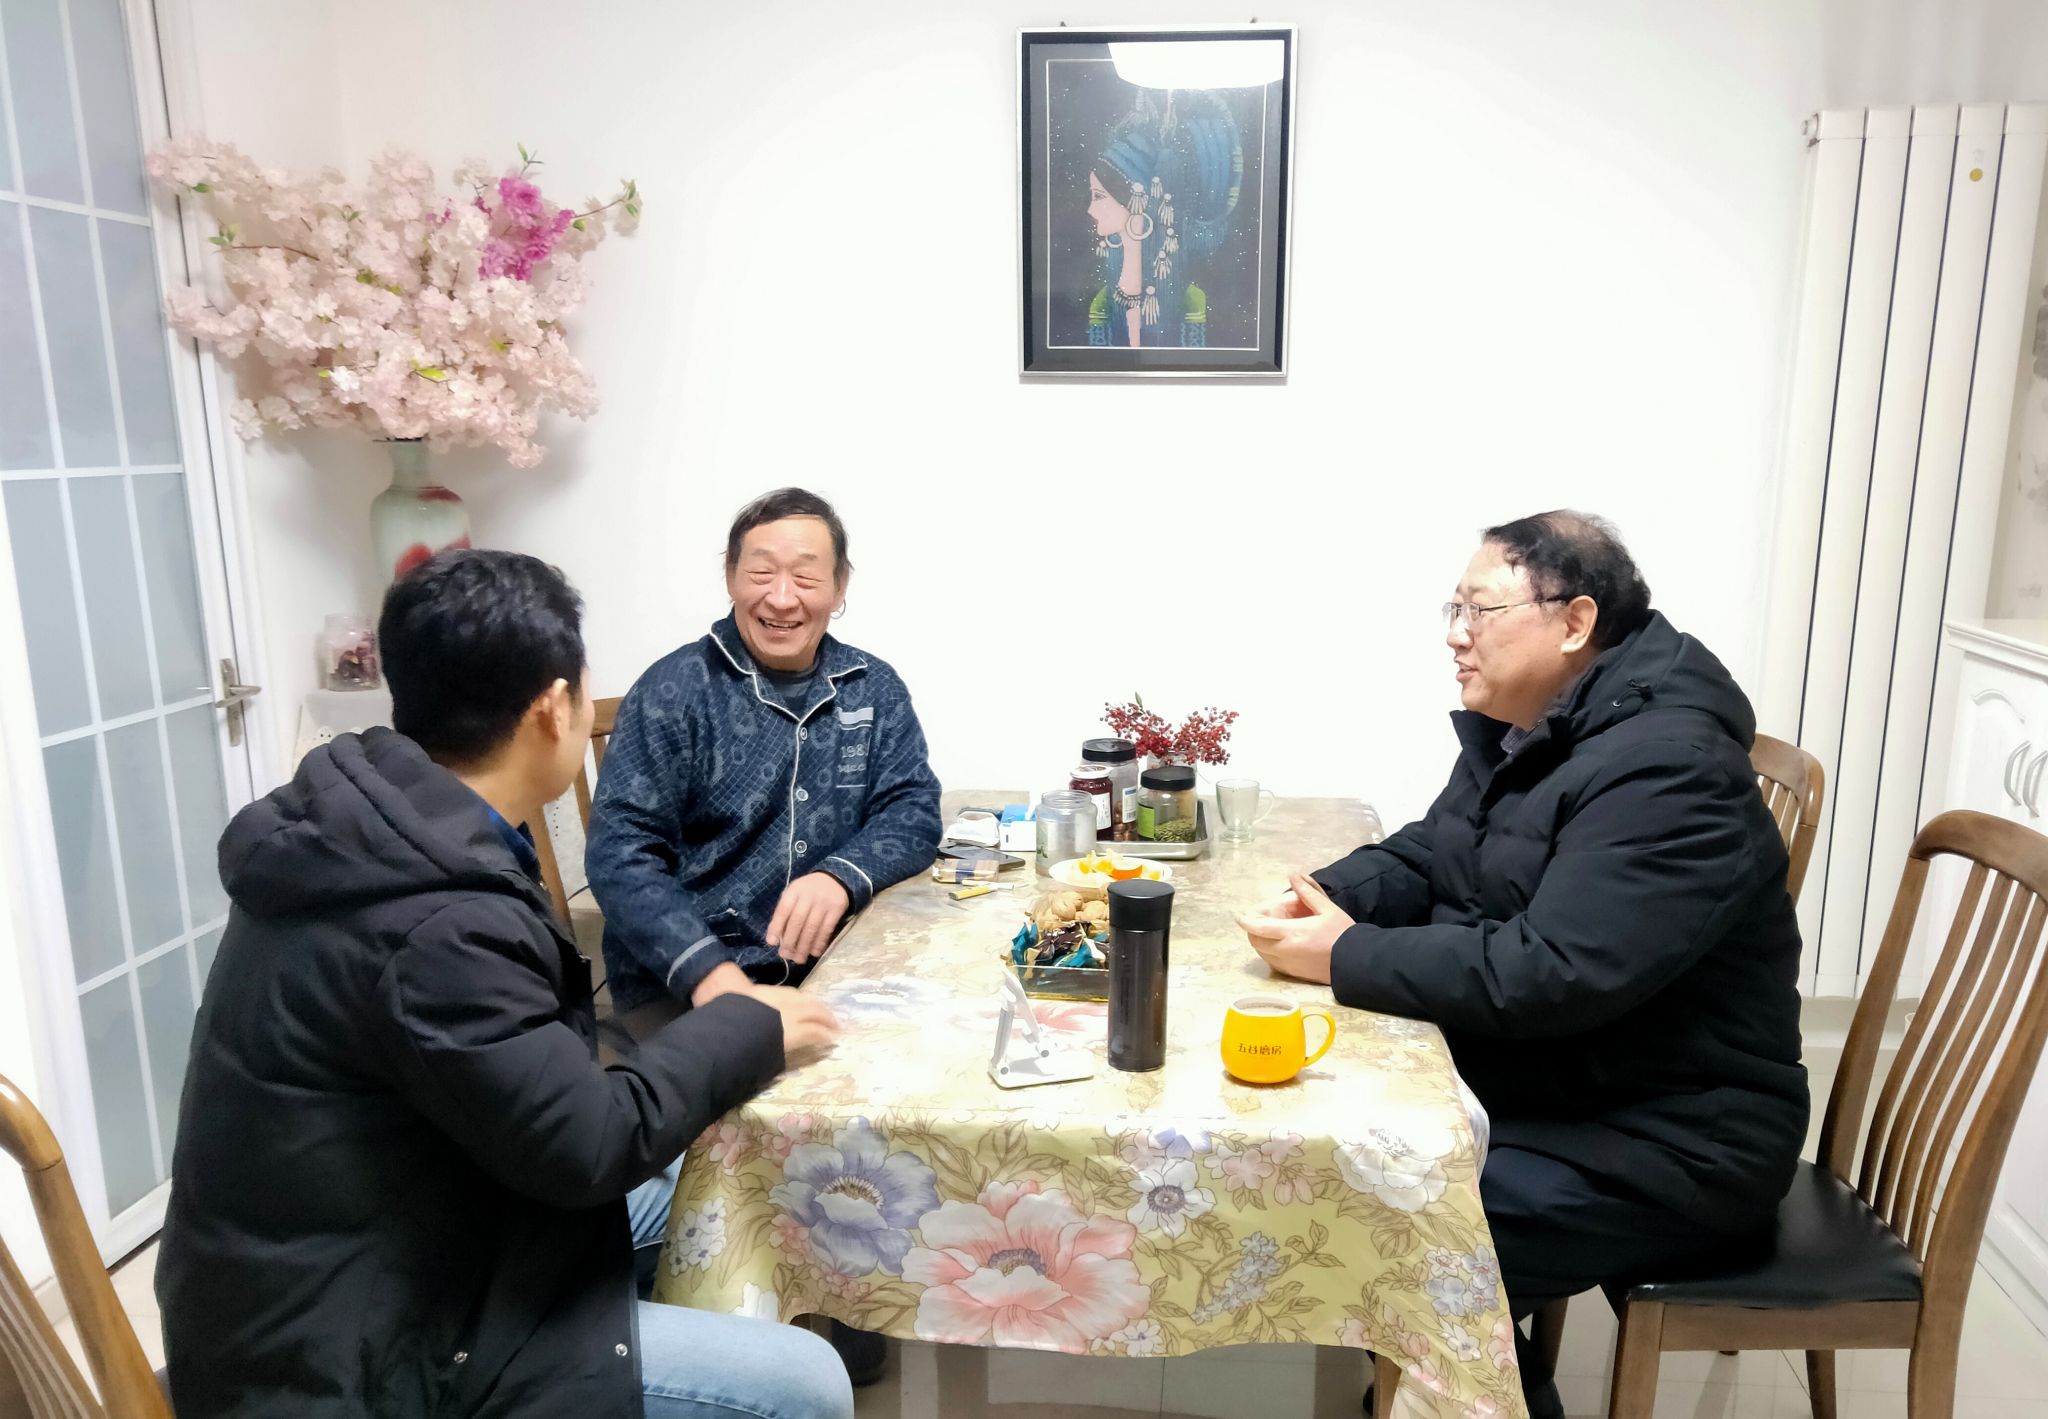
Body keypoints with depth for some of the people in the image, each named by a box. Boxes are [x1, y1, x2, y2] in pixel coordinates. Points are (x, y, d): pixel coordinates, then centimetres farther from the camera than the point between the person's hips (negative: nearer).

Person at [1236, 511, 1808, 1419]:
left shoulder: (1665, 768, -24)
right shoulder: (1516, 729, 6)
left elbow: (1550, 974, -32)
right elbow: (1425, 857, 13)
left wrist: (1345, 959, -24)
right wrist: (1327, 898, -9)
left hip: (1667, 1141, -9)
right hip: (1536, 1093, 9)